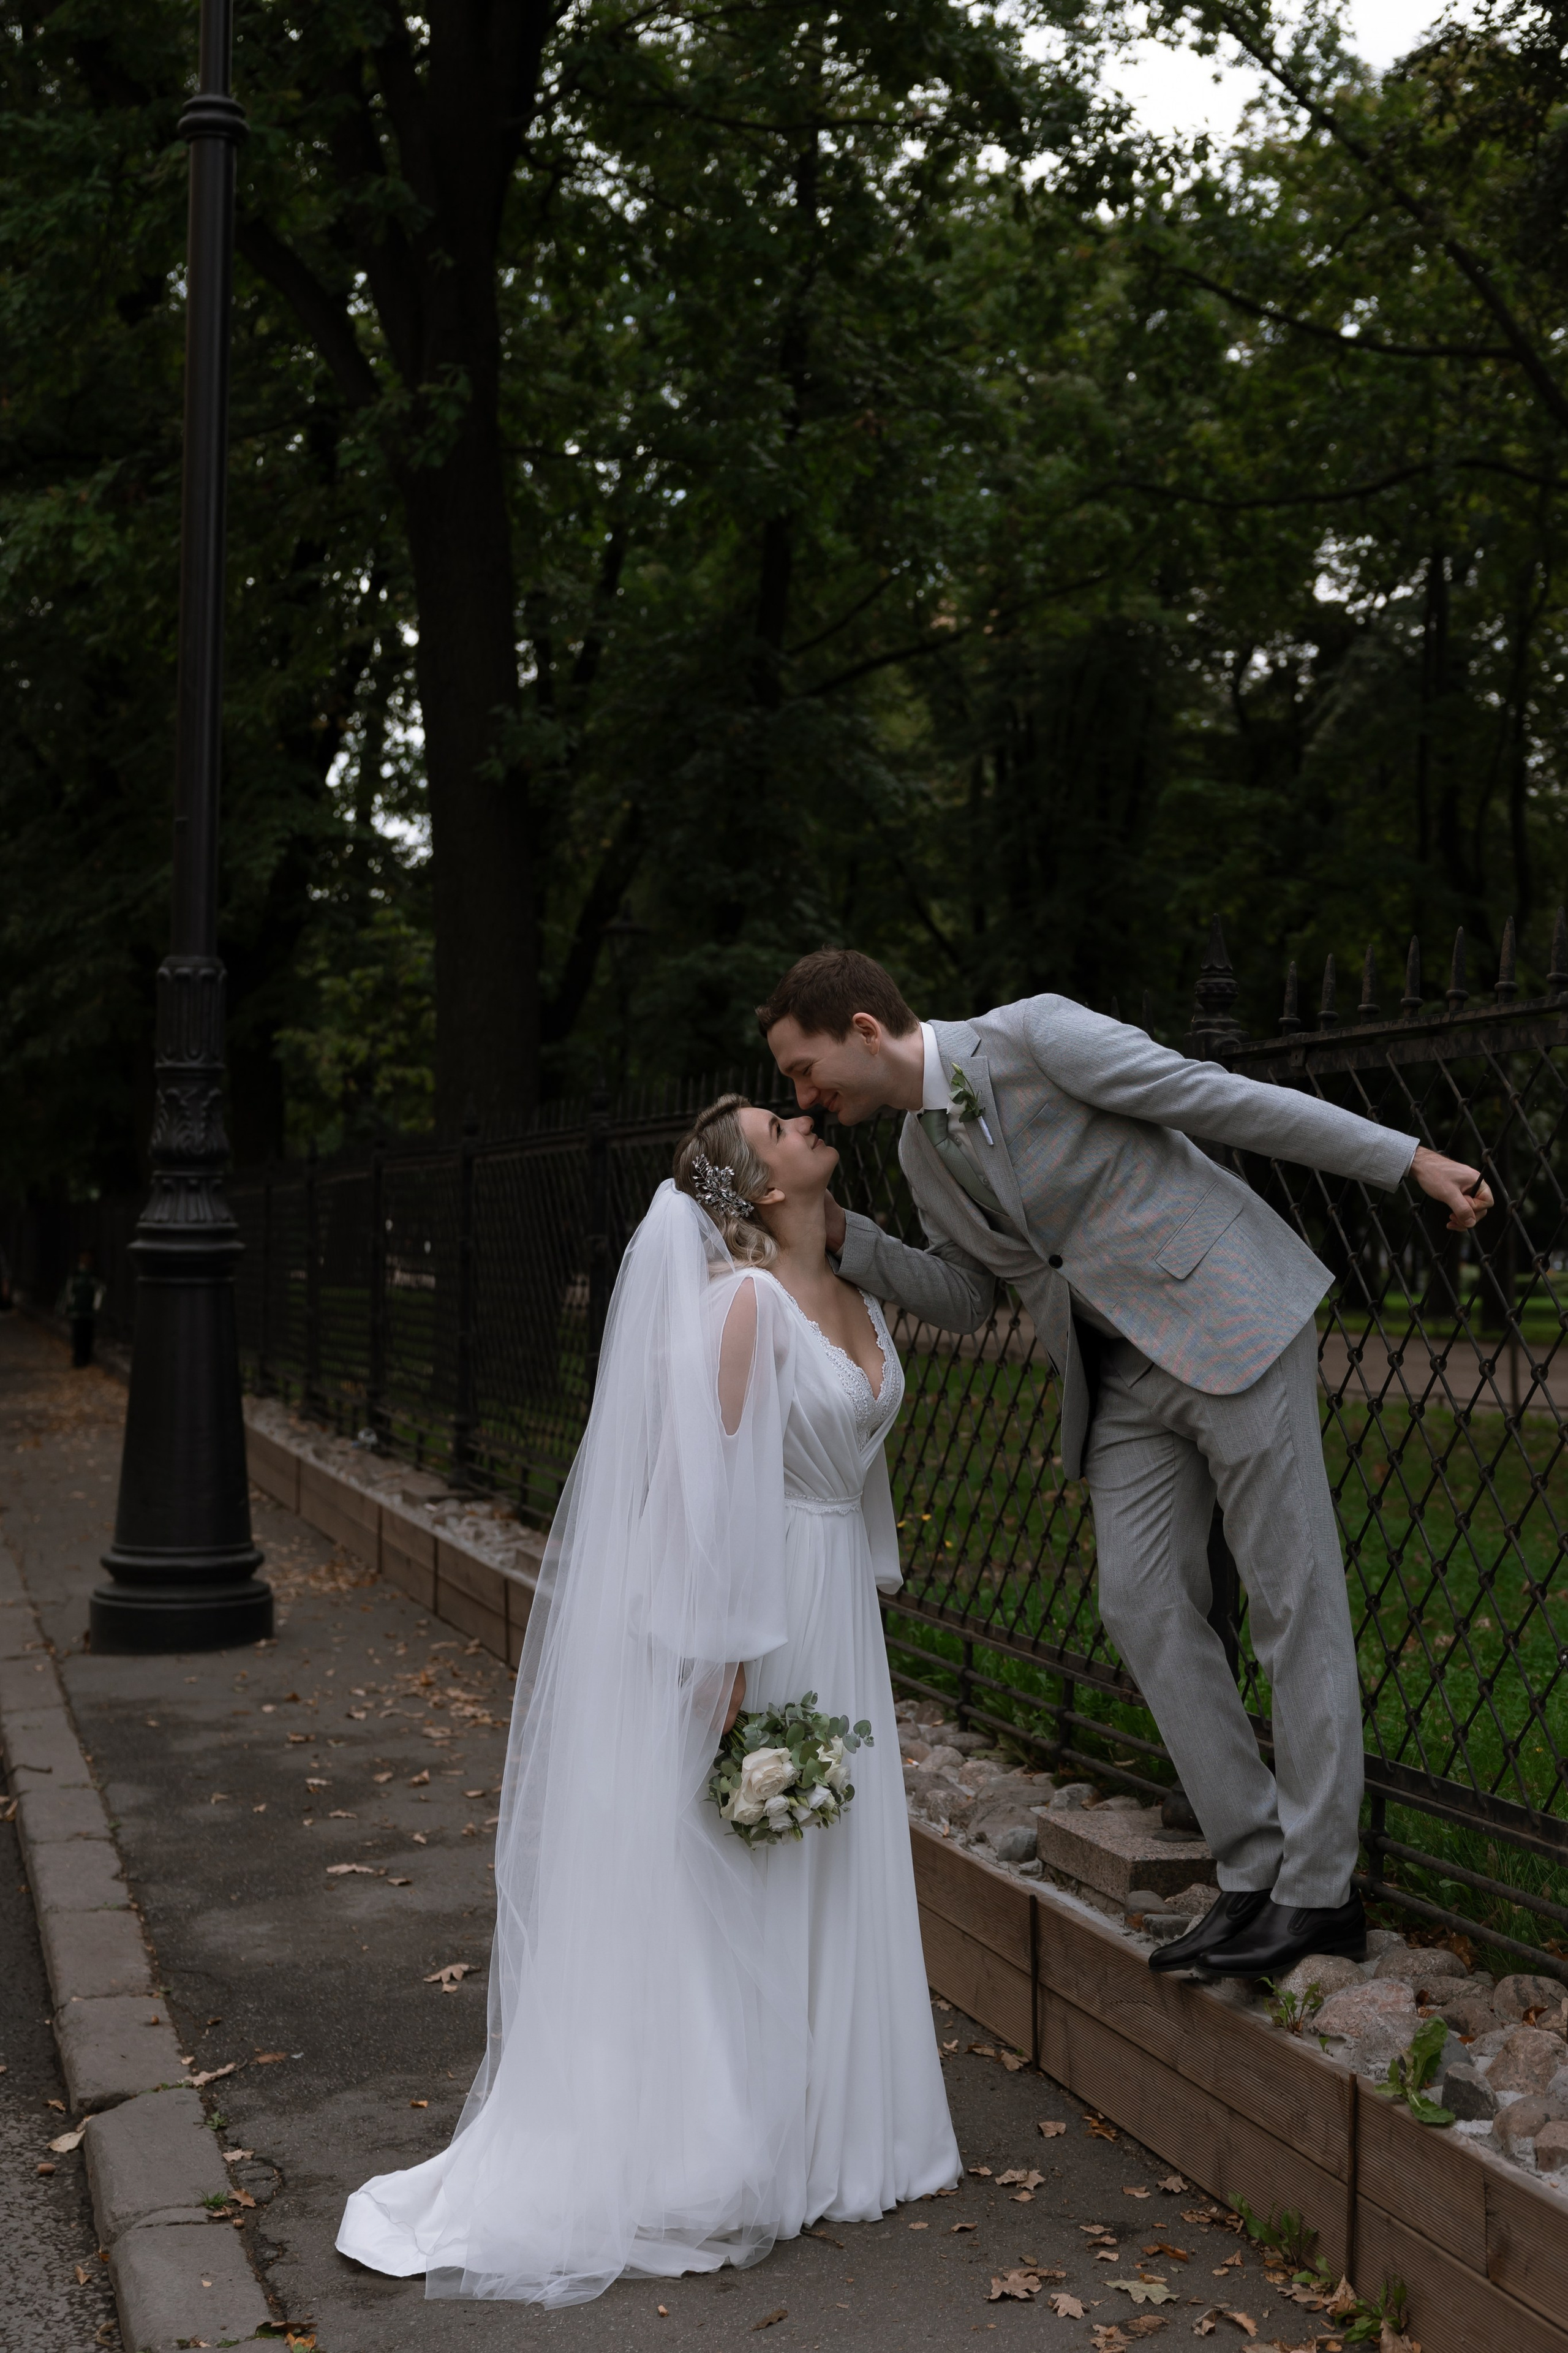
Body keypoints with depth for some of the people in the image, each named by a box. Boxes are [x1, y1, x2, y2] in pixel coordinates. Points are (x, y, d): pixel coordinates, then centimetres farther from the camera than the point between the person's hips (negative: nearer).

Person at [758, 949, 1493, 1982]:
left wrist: (1410, 1160, -10)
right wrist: (842, 1234, 3)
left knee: (1292, 1597, -3)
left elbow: (1227, 1100, -13)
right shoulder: (922, 1150, 9)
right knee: (1143, 1602, 0)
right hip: (1125, 1377, 8)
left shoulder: (1035, 1034, -15)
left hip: (1230, 1324, -8)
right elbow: (963, 1297, 17)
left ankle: (1320, 1889, 4)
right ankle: (1253, 1871, 9)